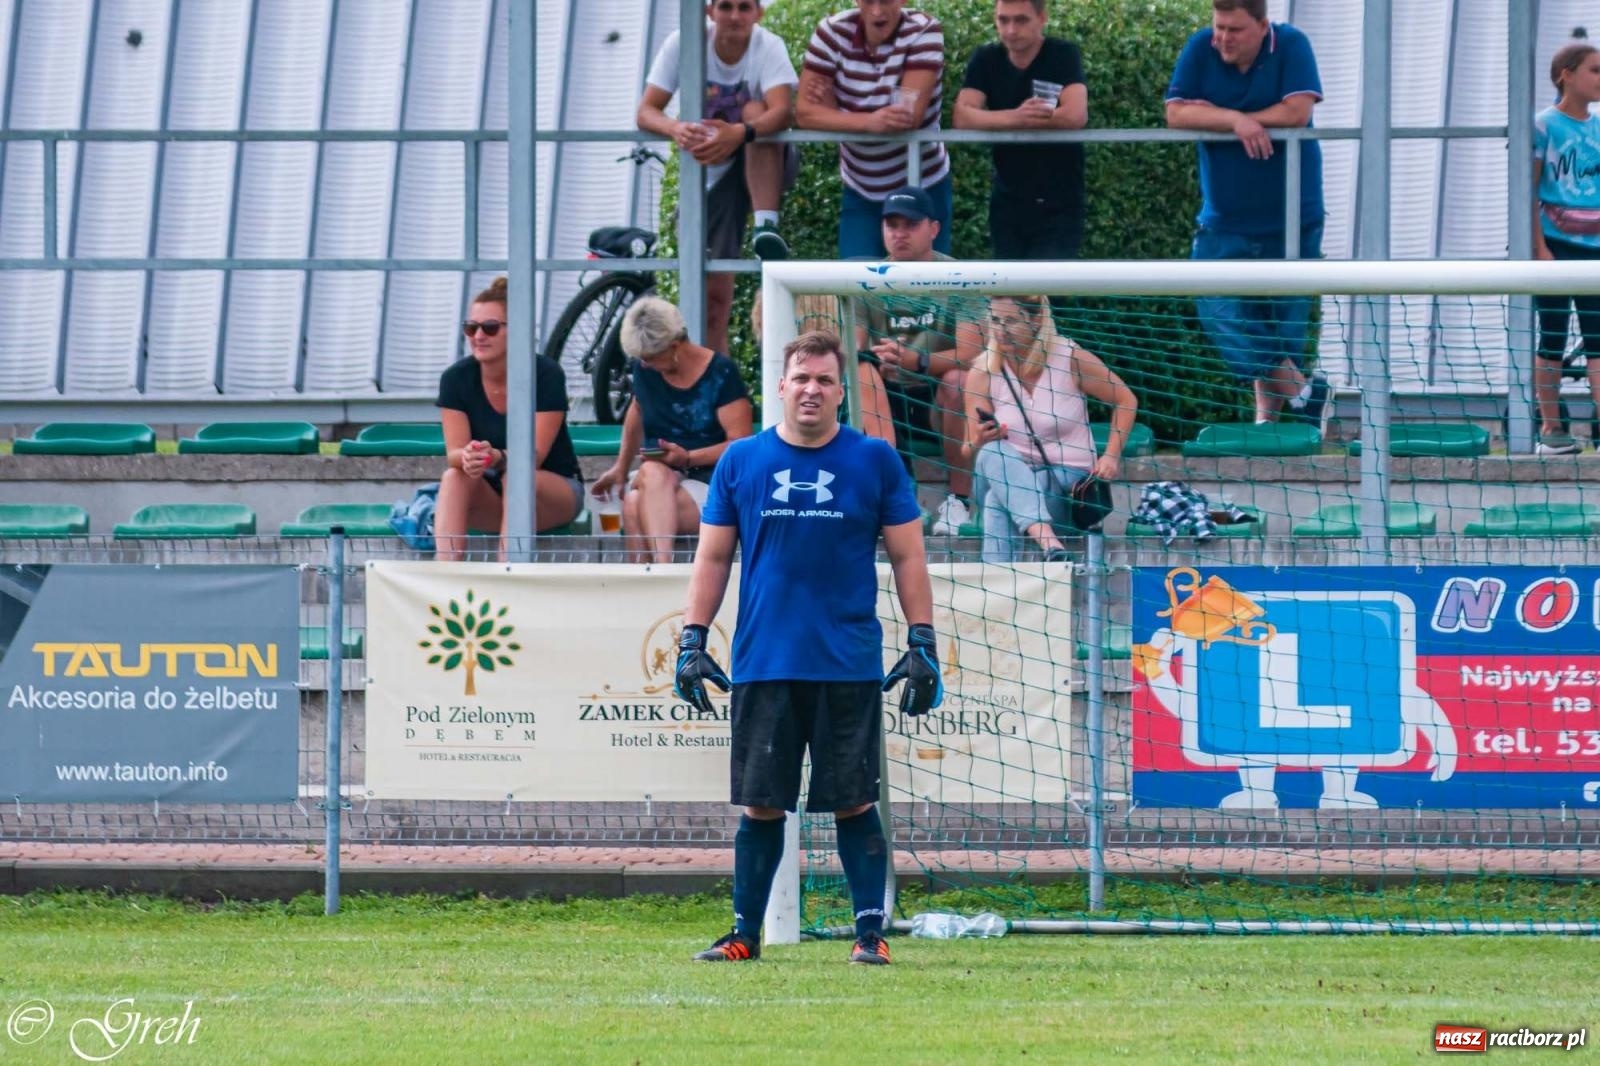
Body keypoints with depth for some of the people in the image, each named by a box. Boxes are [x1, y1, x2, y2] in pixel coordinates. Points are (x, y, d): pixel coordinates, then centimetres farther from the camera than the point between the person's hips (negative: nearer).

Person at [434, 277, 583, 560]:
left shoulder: (546, 375, -16)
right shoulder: (456, 378, -7)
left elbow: (535, 454, -23)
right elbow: (454, 452, -14)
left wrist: (498, 458, -45)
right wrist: (467, 457, -40)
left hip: (556, 490, -3)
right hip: (490, 497, 3)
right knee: (454, 477, -28)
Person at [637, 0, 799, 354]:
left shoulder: (769, 47, -19)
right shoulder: (683, 44, -14)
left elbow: (782, 110, -34)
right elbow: (646, 112, -19)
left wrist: (739, 134, -55)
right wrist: (676, 129, -43)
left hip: (767, 166, -2)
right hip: (712, 175, 2)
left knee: (755, 109, -33)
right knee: (714, 293, -6)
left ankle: (766, 227, -38)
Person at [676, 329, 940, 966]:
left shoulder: (874, 461, 4)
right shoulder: (741, 461, 7)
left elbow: (907, 556, 7)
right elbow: (713, 557, 11)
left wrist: (923, 644, 1)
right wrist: (692, 640, 5)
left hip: (849, 667, -1)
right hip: (763, 667, 1)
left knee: (855, 804, 0)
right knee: (760, 805, 4)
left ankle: (870, 931, 6)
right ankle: (744, 933, 11)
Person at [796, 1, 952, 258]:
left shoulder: (924, 31, -17)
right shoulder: (832, 32, -10)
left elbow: (910, 116, -26)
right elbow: (805, 112, -16)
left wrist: (833, 110, -20)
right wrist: (870, 122, -33)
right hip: (861, 191, 2)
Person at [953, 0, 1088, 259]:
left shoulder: (1063, 55, -9)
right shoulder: (986, 60, 2)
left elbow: (1076, 115, -25)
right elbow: (963, 117, -13)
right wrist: (1015, 118, -29)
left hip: (1058, 204, -4)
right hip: (1008, 201, 5)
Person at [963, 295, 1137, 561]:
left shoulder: (1069, 358, -6)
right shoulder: (983, 372, -2)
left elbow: (1125, 400, 6)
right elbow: (969, 450, -2)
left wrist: (1111, 456, -6)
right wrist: (978, 444, -27)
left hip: (1067, 483, -2)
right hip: (1010, 476, 2)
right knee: (994, 453, -37)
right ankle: (1046, 538, -57)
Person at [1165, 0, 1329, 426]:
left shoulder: (1291, 46, -10)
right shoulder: (1200, 49, -4)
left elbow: (1297, 111, -21)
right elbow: (1175, 114, -10)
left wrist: (1214, 116, -15)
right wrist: (1236, 120, -24)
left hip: (1290, 216, -2)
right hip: (1224, 218, 2)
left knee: (1283, 318, 1)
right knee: (1217, 307, -11)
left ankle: (1269, 415, 11)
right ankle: (1301, 391, -4)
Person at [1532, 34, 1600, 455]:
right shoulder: (1544, 127, -4)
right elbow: (1528, 191, -6)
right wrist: (1539, 247, -13)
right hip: (1556, 246, -4)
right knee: (1552, 339, 2)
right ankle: (1550, 429, 9)